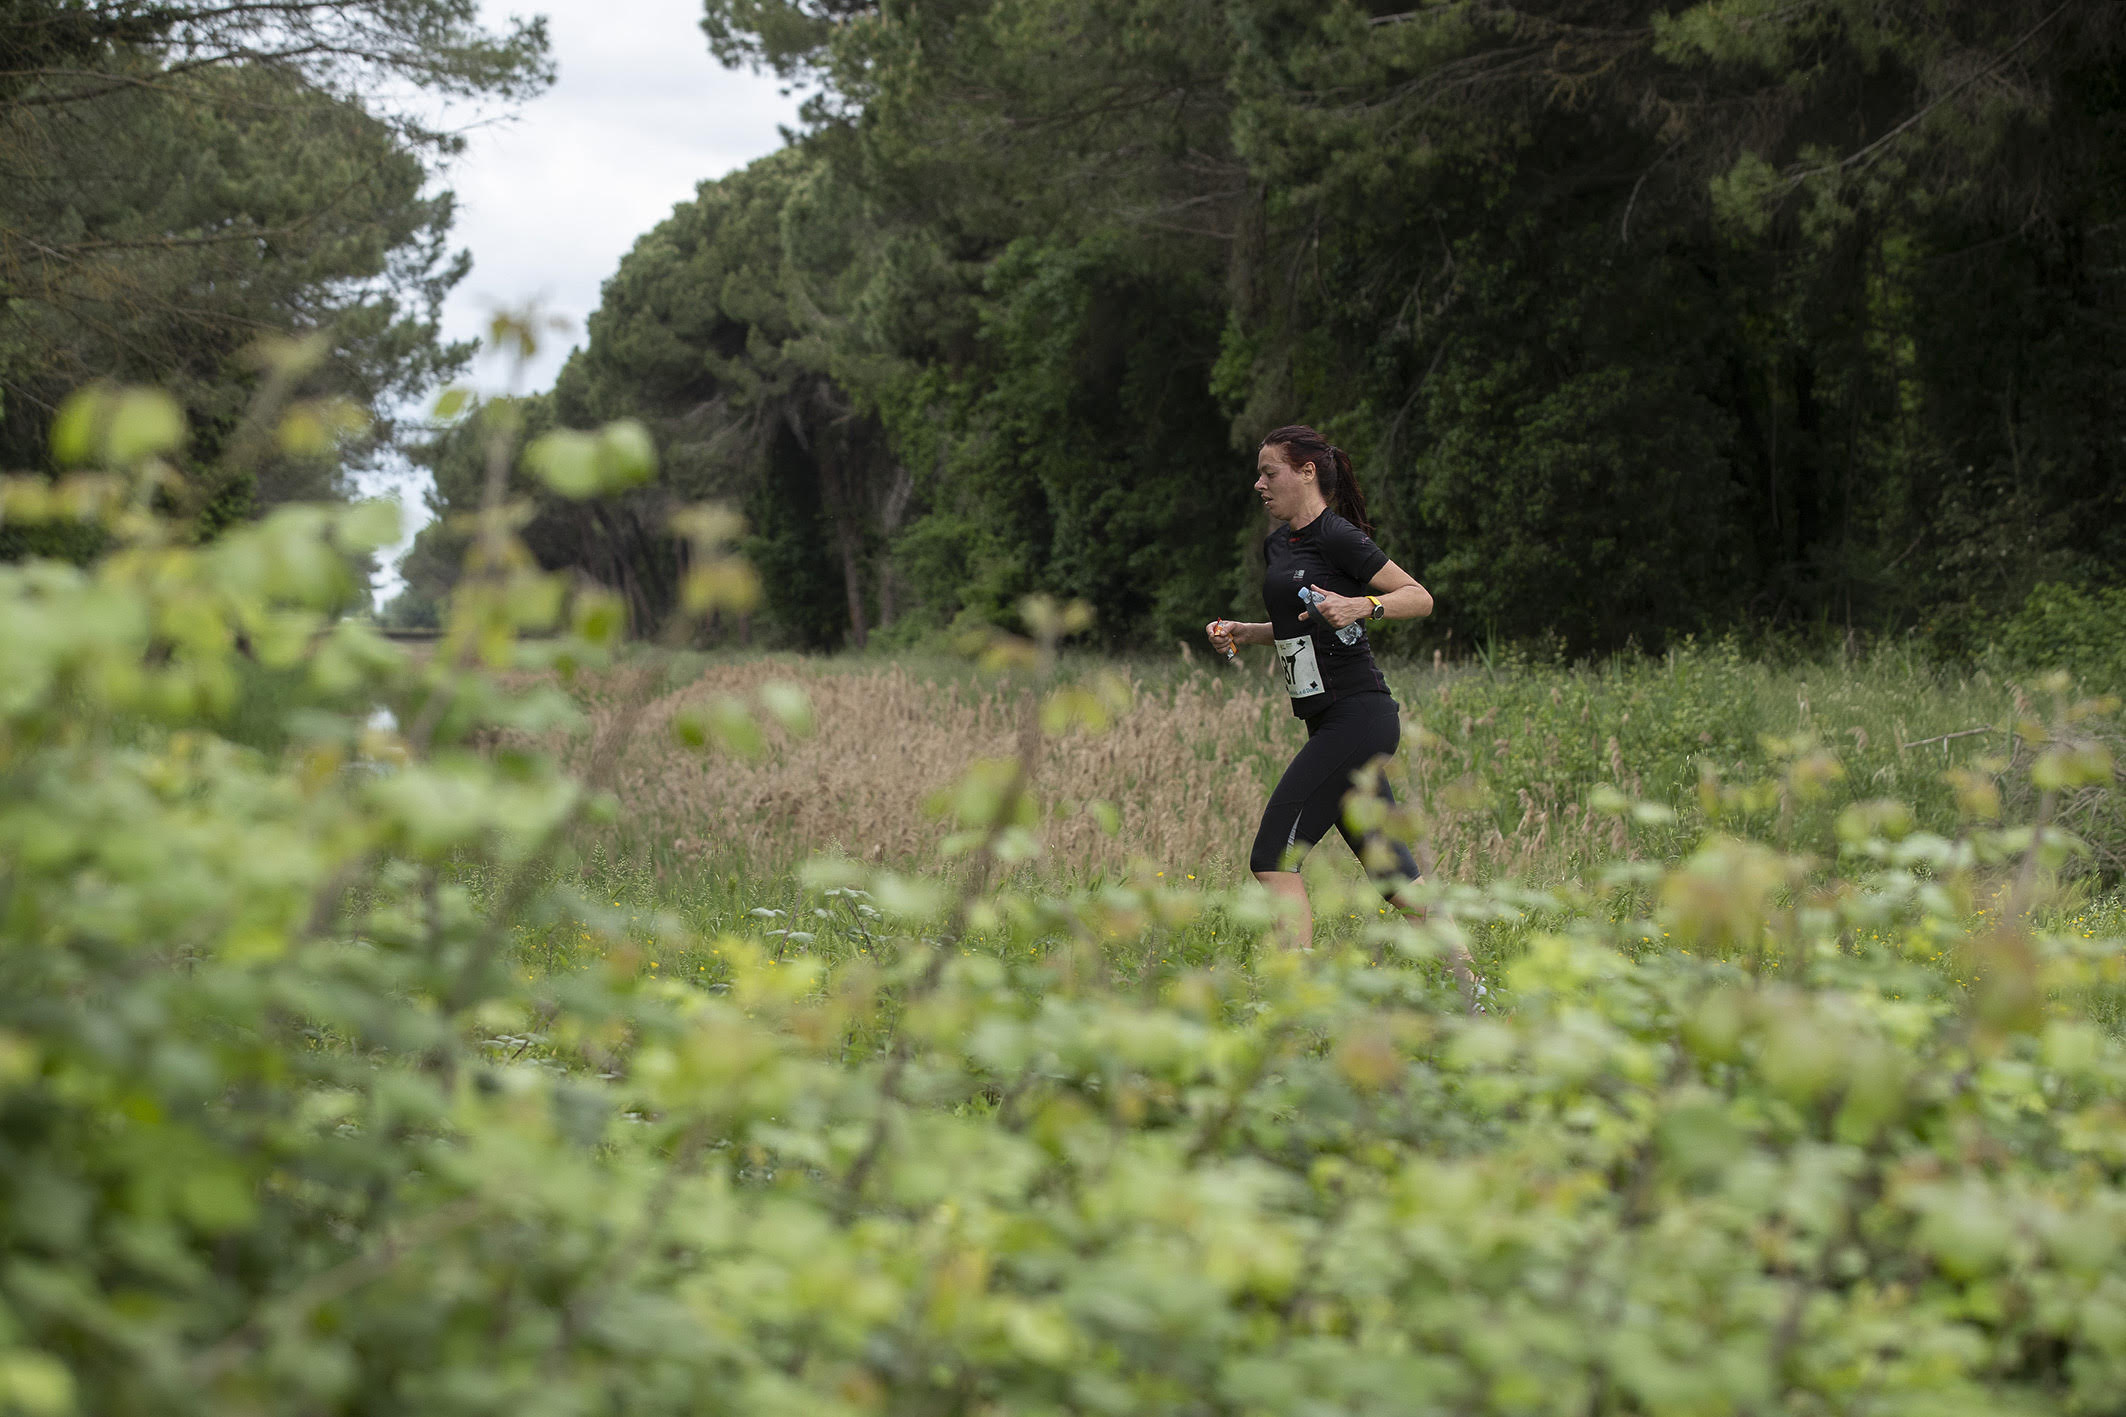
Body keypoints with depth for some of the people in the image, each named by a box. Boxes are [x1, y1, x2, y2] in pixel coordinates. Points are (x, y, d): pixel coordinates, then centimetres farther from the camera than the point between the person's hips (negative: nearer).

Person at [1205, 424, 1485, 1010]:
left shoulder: (1336, 537, -11)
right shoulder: (1277, 544, 15)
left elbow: (1420, 598, -11)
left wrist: (1361, 605, -27)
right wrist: (1242, 632, 13)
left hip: (1358, 715, -9)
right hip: (1331, 723, 9)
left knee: (1274, 854, -13)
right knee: (1388, 867, 11)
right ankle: (1473, 989, 17)